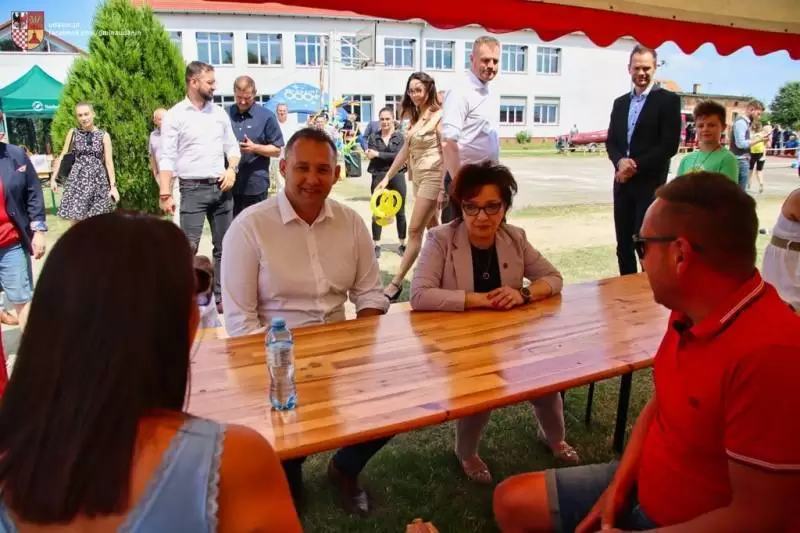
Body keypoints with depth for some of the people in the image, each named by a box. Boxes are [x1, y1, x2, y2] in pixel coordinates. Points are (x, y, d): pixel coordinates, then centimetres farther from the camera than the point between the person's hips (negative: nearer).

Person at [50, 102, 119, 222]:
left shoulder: (104, 135, 2)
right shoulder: (73, 133, 5)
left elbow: (109, 162, 0)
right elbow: (62, 157, 10)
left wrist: (113, 185, -6)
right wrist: (53, 178, 6)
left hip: (98, 180, 0)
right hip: (77, 179, 0)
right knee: (76, 218, -3)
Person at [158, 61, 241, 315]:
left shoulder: (219, 113, 10)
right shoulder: (175, 115, -3)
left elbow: (232, 146, 16)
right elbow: (167, 158, -7)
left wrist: (232, 169, -4)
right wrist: (165, 194, -13)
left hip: (221, 188, 5)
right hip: (193, 189, -5)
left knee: (223, 247, 9)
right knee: (188, 248, -8)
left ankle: (221, 297, 19)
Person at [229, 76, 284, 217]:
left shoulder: (266, 116, -2)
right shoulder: (226, 114, 7)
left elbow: (277, 150, -2)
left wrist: (255, 148, -17)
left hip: (255, 184, -3)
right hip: (229, 182, 3)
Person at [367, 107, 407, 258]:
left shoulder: (400, 137, 2)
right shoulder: (374, 136, 5)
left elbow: (399, 156, -12)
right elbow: (371, 156, -6)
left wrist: (378, 154, -14)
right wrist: (390, 157, -20)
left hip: (397, 176, 0)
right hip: (378, 176, 1)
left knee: (400, 212, 7)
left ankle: (402, 244, 18)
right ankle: (376, 245, 11)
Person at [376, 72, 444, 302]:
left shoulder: (438, 116, -10)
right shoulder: (415, 117, 13)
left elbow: (446, 153, -14)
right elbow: (405, 150, 18)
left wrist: (443, 187, -19)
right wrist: (387, 177, 15)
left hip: (432, 177, -8)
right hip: (418, 178, 9)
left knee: (415, 231, -7)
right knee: (433, 230, 13)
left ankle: (396, 283, -4)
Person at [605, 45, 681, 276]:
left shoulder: (668, 100, -2)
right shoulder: (620, 102, 15)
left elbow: (669, 145, -10)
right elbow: (611, 141, 11)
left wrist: (636, 166, -15)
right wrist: (620, 161, -10)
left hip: (650, 184, -5)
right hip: (623, 183, 5)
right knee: (623, 245, 10)